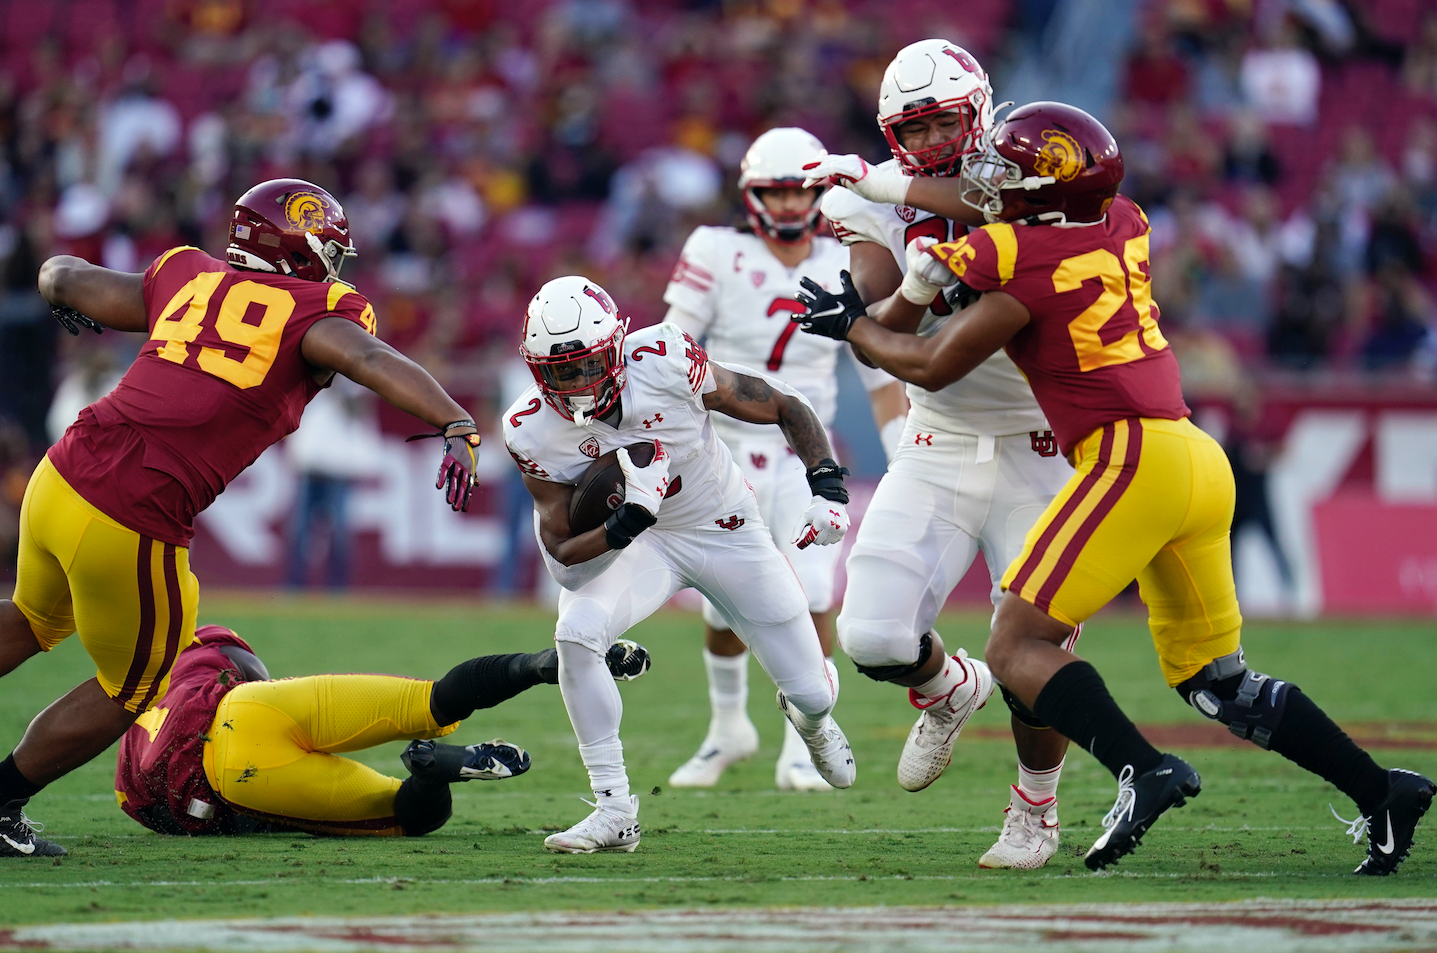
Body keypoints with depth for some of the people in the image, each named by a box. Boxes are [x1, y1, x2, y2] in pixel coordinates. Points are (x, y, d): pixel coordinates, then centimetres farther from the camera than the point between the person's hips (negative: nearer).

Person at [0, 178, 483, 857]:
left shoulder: (184, 281, 16)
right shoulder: (312, 314, 0)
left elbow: (61, 277, 28)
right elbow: (369, 359, -22)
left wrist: (64, 295, 51)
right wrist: (457, 425, -32)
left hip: (58, 479, 6)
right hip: (132, 528, -6)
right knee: (127, 693, 20)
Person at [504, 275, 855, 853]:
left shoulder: (666, 364, -29)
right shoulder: (534, 431, -23)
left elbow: (785, 407, -15)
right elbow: (561, 555, -19)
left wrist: (827, 486, -26)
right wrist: (624, 526, -38)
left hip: (727, 532, 0)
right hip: (638, 544, 0)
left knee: (812, 693, 5)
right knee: (576, 633, -30)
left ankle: (809, 718, 48)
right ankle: (613, 811, -18)